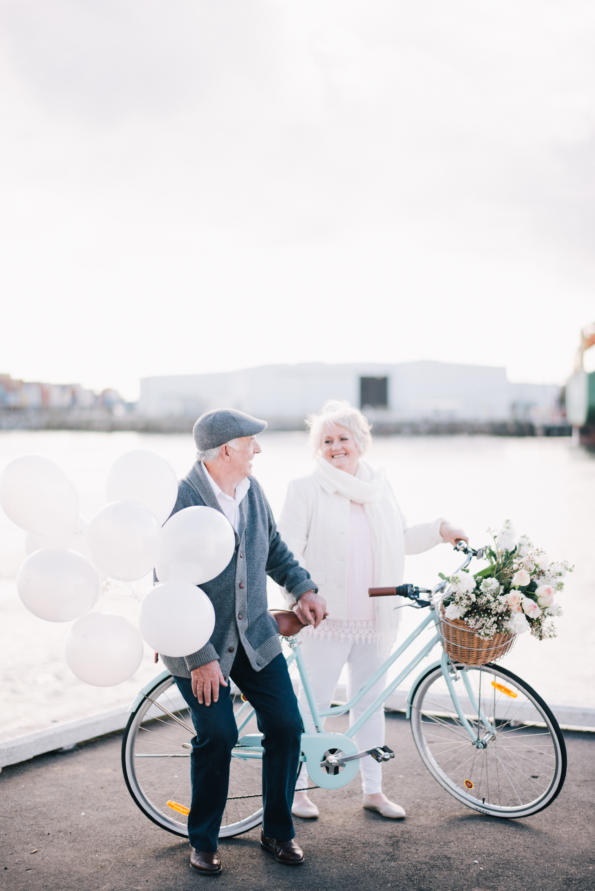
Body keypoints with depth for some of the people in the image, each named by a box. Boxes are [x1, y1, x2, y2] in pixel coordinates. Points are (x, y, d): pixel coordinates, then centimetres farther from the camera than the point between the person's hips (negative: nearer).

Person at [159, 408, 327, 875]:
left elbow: (274, 546, 20)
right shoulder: (182, 500, -19)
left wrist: (304, 588, 7)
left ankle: (278, 832, 21)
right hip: (200, 644, -6)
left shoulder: (252, 490, 2)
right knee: (218, 736, -10)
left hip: (255, 636, 6)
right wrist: (200, 657, -22)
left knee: (286, 726, 1)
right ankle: (203, 841, 14)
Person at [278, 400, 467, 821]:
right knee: (314, 702, 0)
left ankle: (374, 790, 24)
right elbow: (287, 549, -9)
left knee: (371, 703, 13)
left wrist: (440, 530, 9)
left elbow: (402, 539, 22)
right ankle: (297, 787, 16)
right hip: (328, 617, -5)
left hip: (375, 618, 5)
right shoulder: (306, 490, -3)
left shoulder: (380, 486, 13)